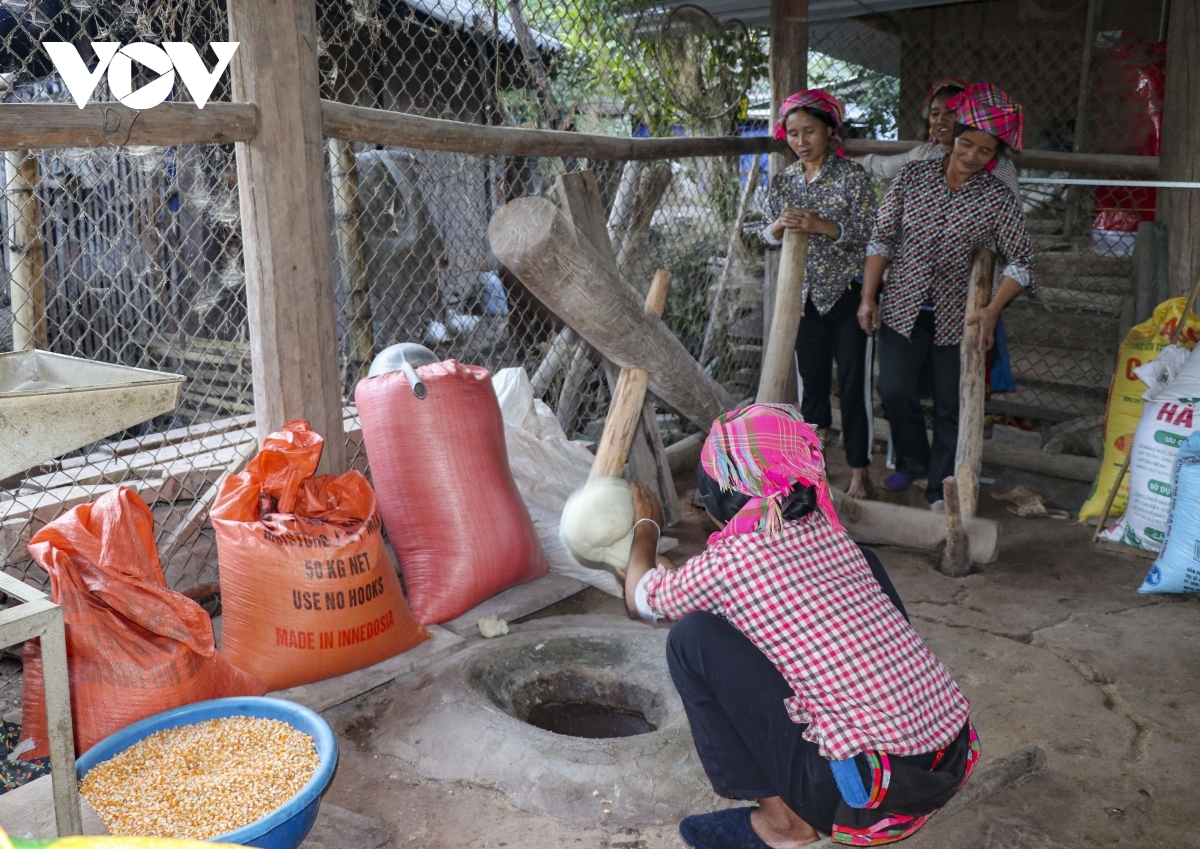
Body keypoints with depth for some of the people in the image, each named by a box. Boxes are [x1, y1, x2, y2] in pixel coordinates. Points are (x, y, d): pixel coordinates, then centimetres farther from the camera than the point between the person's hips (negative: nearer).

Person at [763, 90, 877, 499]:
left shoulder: (851, 175, -8)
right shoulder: (783, 180, 6)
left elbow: (869, 232, -15)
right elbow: (768, 238, 6)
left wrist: (821, 226, -29)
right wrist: (780, 226, -18)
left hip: (848, 293, -4)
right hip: (806, 294, 4)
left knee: (854, 384, 0)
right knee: (811, 379, 12)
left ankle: (859, 473, 10)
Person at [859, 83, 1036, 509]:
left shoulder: (998, 199, -7)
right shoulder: (913, 175, -3)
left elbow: (1021, 260, -6)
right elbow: (882, 238, 0)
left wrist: (993, 309, -20)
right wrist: (868, 296, -5)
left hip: (958, 317, 0)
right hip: (903, 309, 1)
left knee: (951, 408, 5)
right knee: (895, 391, -6)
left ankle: (941, 491, 21)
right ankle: (912, 461, 24)